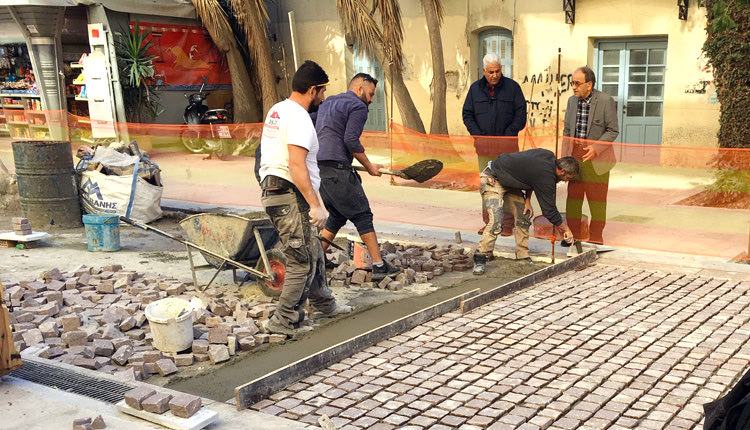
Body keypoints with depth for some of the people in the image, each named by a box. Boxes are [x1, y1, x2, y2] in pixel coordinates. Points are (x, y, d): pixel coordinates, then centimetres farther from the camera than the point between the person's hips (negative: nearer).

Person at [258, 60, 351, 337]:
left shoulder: (277, 111, 17)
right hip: (290, 196, -11)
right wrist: (315, 205, -25)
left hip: (273, 189, 11)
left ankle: (324, 304, 35)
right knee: (303, 262, -4)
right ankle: (284, 321, 1)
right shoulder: (298, 118, -16)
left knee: (313, 252, 21)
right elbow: (296, 165, -25)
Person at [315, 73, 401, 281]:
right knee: (362, 217, -3)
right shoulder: (358, 106, -3)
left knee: (337, 215, 21)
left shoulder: (327, 103, 24)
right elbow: (351, 140, -14)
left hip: (318, 168, 9)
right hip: (337, 170, -9)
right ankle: (379, 266, -3)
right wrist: (369, 166, -6)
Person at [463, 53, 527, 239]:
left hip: (507, 144, -2)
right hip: (484, 146, 3)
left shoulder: (512, 87, 3)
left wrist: (508, 135, -7)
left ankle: (507, 224, 2)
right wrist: (478, 136, -1)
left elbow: (520, 114, 1)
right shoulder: (475, 89, 10)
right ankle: (489, 222, 12)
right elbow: (467, 115, 11)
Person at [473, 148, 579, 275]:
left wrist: (527, 200, 3)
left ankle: (523, 257, 9)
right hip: (493, 179, -10)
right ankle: (479, 260, -14)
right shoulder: (546, 177, -26)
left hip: (508, 179, 10)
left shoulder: (549, 156, -3)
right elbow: (549, 211, -18)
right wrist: (566, 229, -5)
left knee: (524, 214, 4)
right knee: (496, 222, -21)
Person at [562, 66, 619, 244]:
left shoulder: (606, 101, -8)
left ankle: (596, 237, 14)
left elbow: (613, 131, -7)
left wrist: (596, 148, -20)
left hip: (597, 156, -4)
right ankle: (572, 235, 17)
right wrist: (564, 156, 8)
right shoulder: (572, 100, 8)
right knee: (573, 196, 6)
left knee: (597, 198, 3)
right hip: (575, 155, 4)